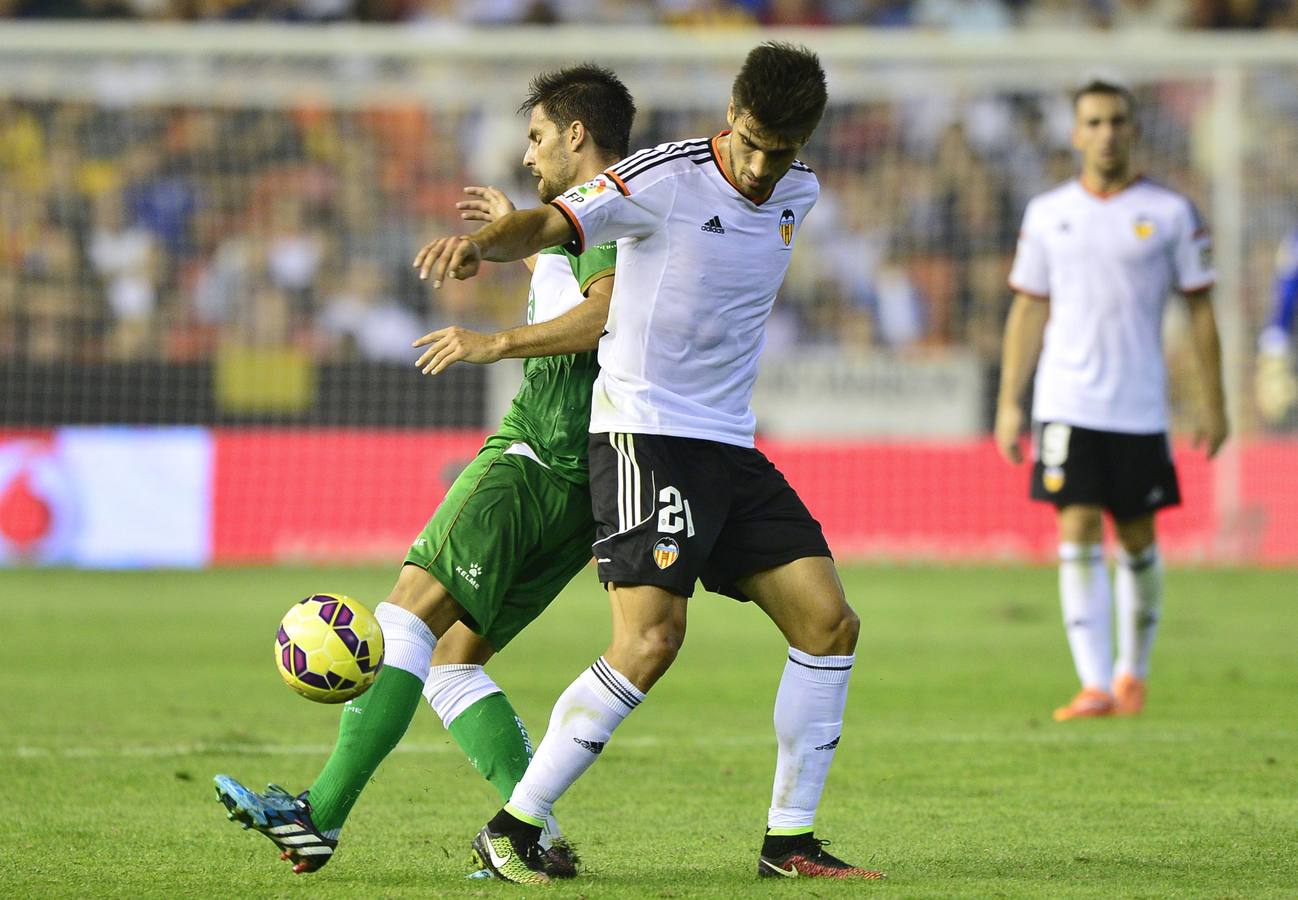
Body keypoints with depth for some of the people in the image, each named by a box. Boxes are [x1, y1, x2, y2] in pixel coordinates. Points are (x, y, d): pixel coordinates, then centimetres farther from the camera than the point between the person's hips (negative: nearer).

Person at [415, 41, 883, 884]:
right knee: (651, 641, -20)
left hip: (731, 445, 8)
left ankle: (789, 841, 11)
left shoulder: (799, 193, 8)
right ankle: (513, 828, -9)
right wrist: (482, 242, -44)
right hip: (645, 432, -8)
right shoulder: (667, 178, -13)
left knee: (829, 623, 2)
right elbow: (554, 222, -22)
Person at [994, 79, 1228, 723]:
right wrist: (1009, 403, 7)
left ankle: (1133, 671, 25)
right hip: (1067, 403, 0)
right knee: (1078, 536, -9)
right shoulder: (1047, 214, 7)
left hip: (1140, 408, 0)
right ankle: (1095, 686, -11)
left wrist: (1213, 405, 2)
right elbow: (1028, 312, 12)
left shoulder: (1170, 213, 2)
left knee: (1137, 541, 5)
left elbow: (1200, 309, 5)